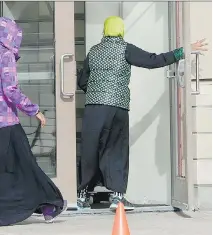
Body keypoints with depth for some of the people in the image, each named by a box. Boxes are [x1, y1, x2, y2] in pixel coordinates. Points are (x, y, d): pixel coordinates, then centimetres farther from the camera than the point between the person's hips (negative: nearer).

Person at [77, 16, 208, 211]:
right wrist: (183, 52, -3)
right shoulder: (125, 49, -1)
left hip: (93, 107, 3)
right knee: (117, 150, 4)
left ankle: (83, 194, 14)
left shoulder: (94, 51, 13)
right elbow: (153, 61, -7)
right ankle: (118, 195, -5)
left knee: (90, 151, 9)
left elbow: (82, 81, 17)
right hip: (118, 107, -3)